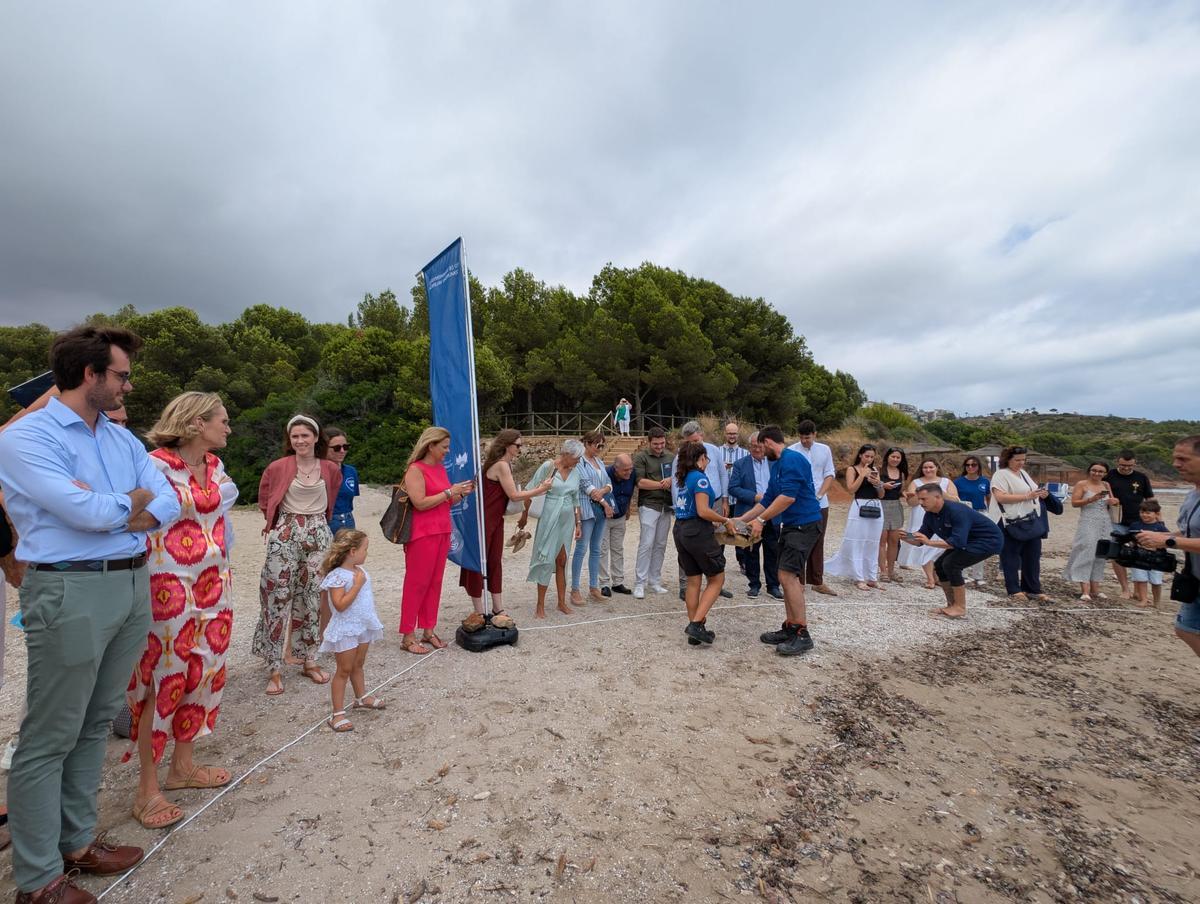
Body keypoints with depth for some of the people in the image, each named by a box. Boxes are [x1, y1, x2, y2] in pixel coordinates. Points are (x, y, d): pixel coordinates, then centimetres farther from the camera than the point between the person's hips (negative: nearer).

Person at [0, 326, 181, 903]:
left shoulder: (123, 439, 12)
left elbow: (168, 504, 5)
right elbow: (84, 512, -19)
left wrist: (105, 511, -10)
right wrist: (133, 500, -1)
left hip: (134, 584, 7)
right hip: (71, 591, -7)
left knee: (95, 724, 16)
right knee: (50, 738, 5)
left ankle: (77, 841, 31)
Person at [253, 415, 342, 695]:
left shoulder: (331, 469, 3)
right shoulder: (279, 467, -4)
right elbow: (265, 498, 12)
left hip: (318, 535, 2)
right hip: (285, 535, -2)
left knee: (314, 598, 7)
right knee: (278, 599, -2)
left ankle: (309, 660, 21)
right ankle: (275, 668, 9)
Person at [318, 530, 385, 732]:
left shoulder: (360, 571, 3)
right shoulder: (338, 576, -23)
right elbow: (340, 605, -30)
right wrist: (357, 584, -30)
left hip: (363, 627, 8)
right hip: (345, 630, -7)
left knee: (358, 665, 23)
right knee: (344, 670, 2)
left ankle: (362, 698, 41)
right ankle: (338, 714, 13)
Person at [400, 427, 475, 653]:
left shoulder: (441, 468, 13)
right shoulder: (415, 469, -10)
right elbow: (420, 503, -19)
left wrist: (461, 493, 4)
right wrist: (449, 492, -15)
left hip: (443, 532, 7)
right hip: (423, 534, -7)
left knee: (435, 582, 11)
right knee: (416, 583, -1)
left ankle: (428, 630, 21)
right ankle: (407, 636, 8)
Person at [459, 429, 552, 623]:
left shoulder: (504, 464, 10)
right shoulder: (501, 465, -19)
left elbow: (509, 494, 8)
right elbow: (514, 495, -17)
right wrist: (540, 489, -9)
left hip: (495, 520, 9)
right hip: (483, 520, -9)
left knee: (495, 562, 12)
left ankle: (498, 609, 19)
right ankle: (480, 613, 10)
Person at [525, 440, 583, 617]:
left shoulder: (575, 472, 5)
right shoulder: (548, 466, -11)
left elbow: (576, 500, 12)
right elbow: (530, 490, -5)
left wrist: (578, 524, 11)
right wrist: (525, 513, 0)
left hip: (567, 521, 5)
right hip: (549, 519, -5)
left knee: (562, 562, 11)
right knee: (546, 560, -1)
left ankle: (562, 602, 22)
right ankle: (540, 606, 9)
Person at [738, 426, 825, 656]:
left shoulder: (792, 460, -15)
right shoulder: (777, 464, 17)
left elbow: (788, 497, -24)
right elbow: (767, 499, 21)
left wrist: (761, 520, -20)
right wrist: (741, 519, 19)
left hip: (804, 525, -10)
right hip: (790, 525, 10)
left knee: (788, 575, -14)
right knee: (789, 577, 10)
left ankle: (802, 635, -6)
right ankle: (790, 628, 18)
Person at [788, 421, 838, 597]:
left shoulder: (825, 450, 5)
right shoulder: (791, 451, -7)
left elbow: (830, 475, 6)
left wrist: (820, 495, -7)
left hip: (820, 503, 4)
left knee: (818, 543, 10)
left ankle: (817, 581, 19)